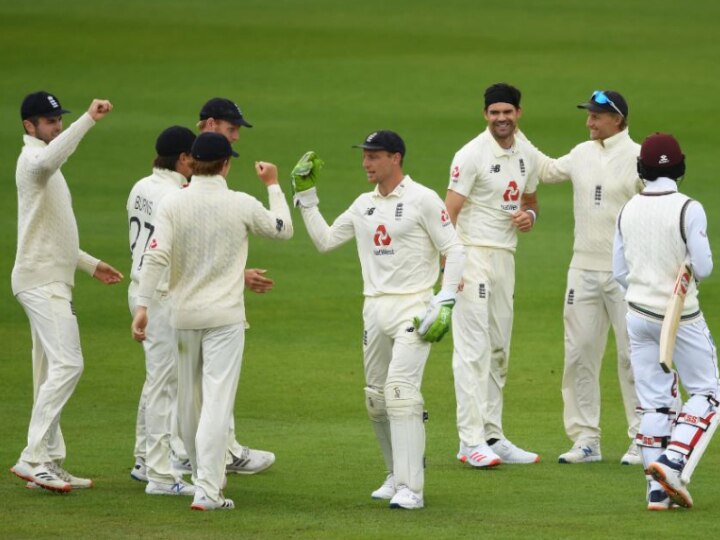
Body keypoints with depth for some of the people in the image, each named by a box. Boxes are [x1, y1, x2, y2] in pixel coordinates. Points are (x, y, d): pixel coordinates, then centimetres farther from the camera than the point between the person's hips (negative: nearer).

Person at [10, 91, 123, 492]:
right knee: (67, 363, -19)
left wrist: (91, 264, 25)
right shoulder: (32, 159, -10)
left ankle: (50, 465, 14)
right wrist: (90, 120, -42)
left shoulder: (45, 166, 21)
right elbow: (49, 158, -39)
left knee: (52, 374, 11)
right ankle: (33, 457, -22)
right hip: (41, 281, -11)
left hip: (53, 282, 11)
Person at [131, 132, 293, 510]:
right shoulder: (242, 205, -6)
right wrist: (273, 186, 23)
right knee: (217, 400, -7)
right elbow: (283, 230, 11)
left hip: (183, 314, 3)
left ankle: (203, 475, 32)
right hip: (225, 315, -3)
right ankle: (207, 490, -16)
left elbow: (156, 255, -13)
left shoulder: (173, 202, -5)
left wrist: (142, 305, -13)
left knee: (189, 400, 16)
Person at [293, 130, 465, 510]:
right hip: (375, 307, 7)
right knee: (376, 398, 9)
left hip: (413, 307, -7)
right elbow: (324, 240, 19)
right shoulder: (364, 205, 14)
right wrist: (306, 197, 12)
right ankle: (396, 477, 24)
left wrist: (445, 303, -15)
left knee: (401, 390, -19)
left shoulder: (423, 200, -6)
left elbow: (454, 251, -6)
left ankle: (410, 489, -21)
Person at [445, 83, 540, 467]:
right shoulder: (473, 154, -11)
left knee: (498, 350, 12)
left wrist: (529, 215, 0)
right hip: (474, 255, -8)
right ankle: (471, 441, -12)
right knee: (473, 349, -11)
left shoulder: (527, 155, 11)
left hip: (506, 257, 8)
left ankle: (493, 436, 19)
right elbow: (449, 211, -14)